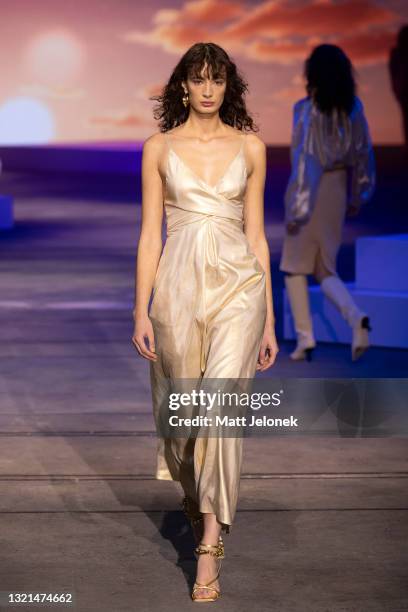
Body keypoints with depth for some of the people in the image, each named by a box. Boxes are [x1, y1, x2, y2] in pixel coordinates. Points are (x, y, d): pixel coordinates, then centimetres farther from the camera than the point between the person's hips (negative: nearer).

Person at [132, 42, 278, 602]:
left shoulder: (250, 146, 7)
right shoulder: (160, 148, 6)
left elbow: (256, 235, 8)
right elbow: (150, 234, 5)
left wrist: (269, 319, 6)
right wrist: (142, 311, -3)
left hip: (238, 284, -1)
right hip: (180, 283, 1)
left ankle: (208, 551, -15)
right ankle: (197, 500, 39)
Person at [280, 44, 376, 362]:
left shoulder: (307, 109, -16)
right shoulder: (353, 107, 1)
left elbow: (305, 159, -19)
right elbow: (363, 152, 7)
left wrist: (296, 208, -17)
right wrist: (356, 197, 17)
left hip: (311, 189, -5)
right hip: (338, 187, 5)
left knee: (295, 266, 13)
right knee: (326, 269, 14)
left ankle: (305, 337, 10)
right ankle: (356, 317, -12)